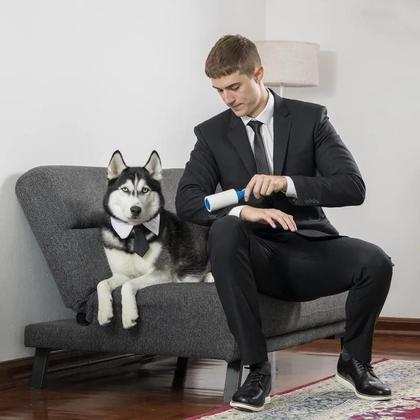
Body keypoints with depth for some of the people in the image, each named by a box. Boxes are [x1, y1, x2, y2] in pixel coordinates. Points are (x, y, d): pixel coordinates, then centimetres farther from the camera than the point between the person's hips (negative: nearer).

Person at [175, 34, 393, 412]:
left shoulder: (311, 118, 1)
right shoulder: (212, 133, 4)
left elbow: (353, 187, -9)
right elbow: (186, 200, -8)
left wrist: (286, 182, -25)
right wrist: (242, 211, -28)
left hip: (309, 251, 0)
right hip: (257, 256, 0)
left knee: (375, 261, -28)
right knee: (223, 231, -34)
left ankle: (354, 360, 2)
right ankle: (258, 367, -26)